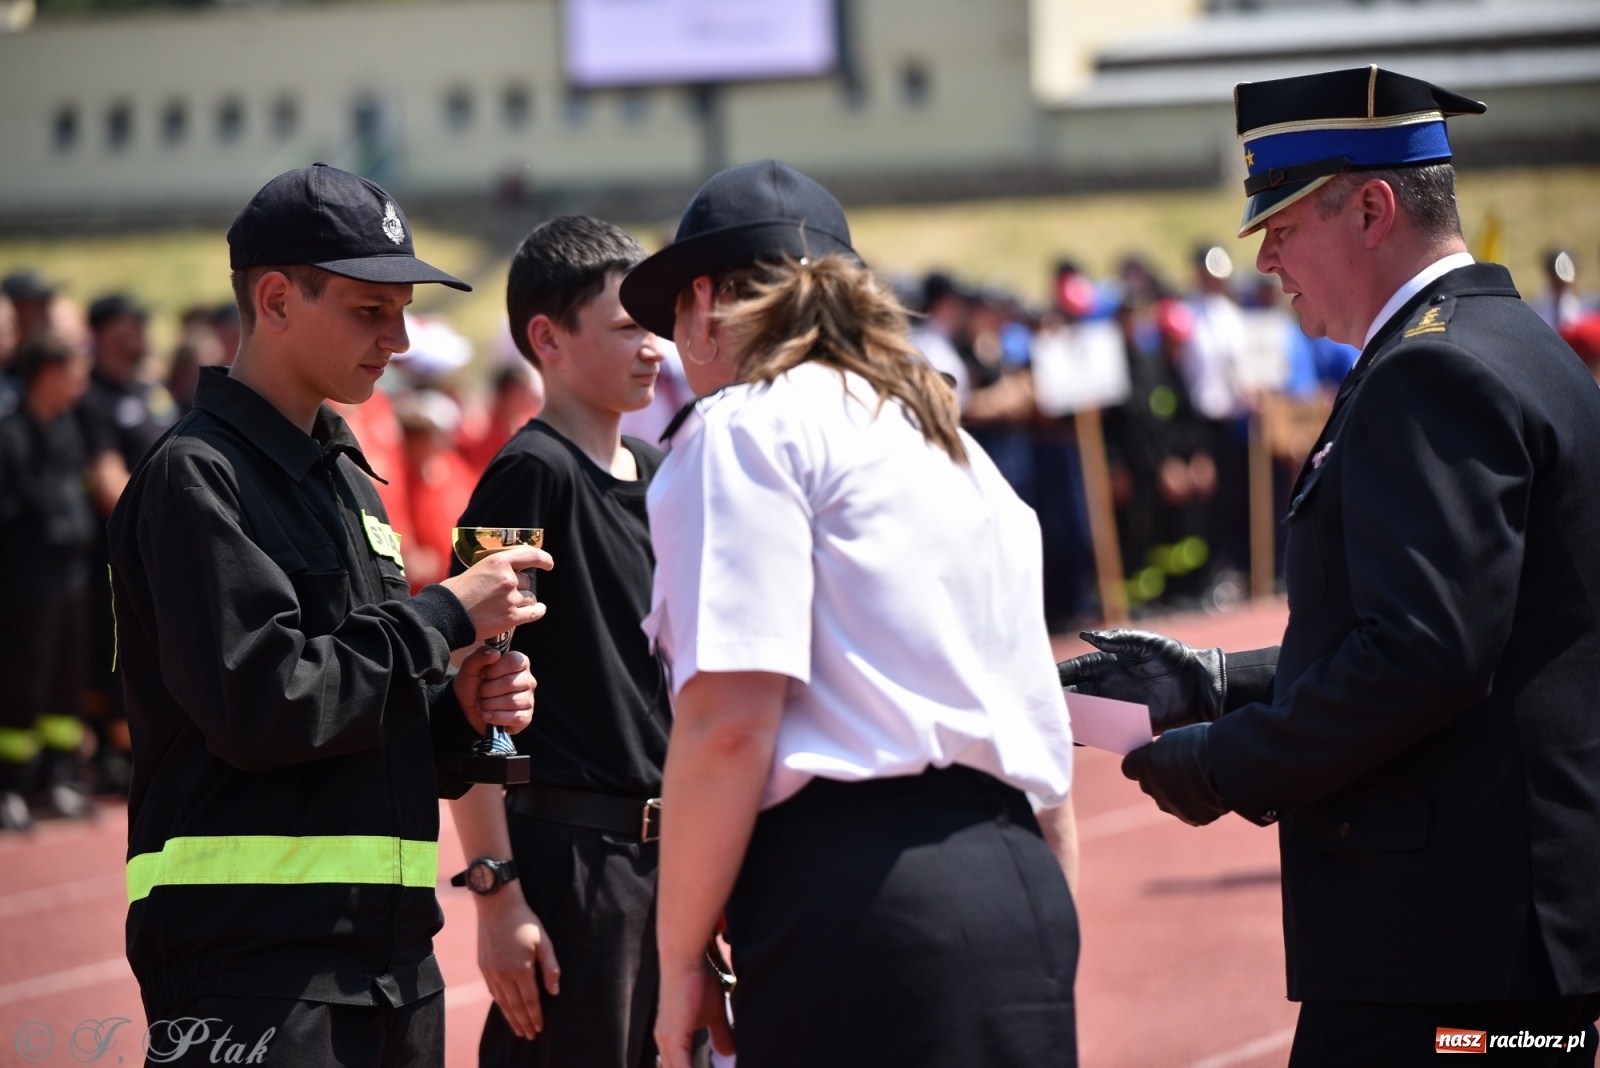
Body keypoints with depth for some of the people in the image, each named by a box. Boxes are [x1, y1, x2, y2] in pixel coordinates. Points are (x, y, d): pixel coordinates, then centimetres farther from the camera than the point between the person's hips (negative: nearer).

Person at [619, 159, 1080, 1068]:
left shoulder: (748, 424, 1)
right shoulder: (962, 453, 26)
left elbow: (732, 717, -12)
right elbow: (1047, 740, 25)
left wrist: (680, 960, -7)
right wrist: (1041, 953, 29)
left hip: (864, 900, -8)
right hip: (1022, 892, 8)